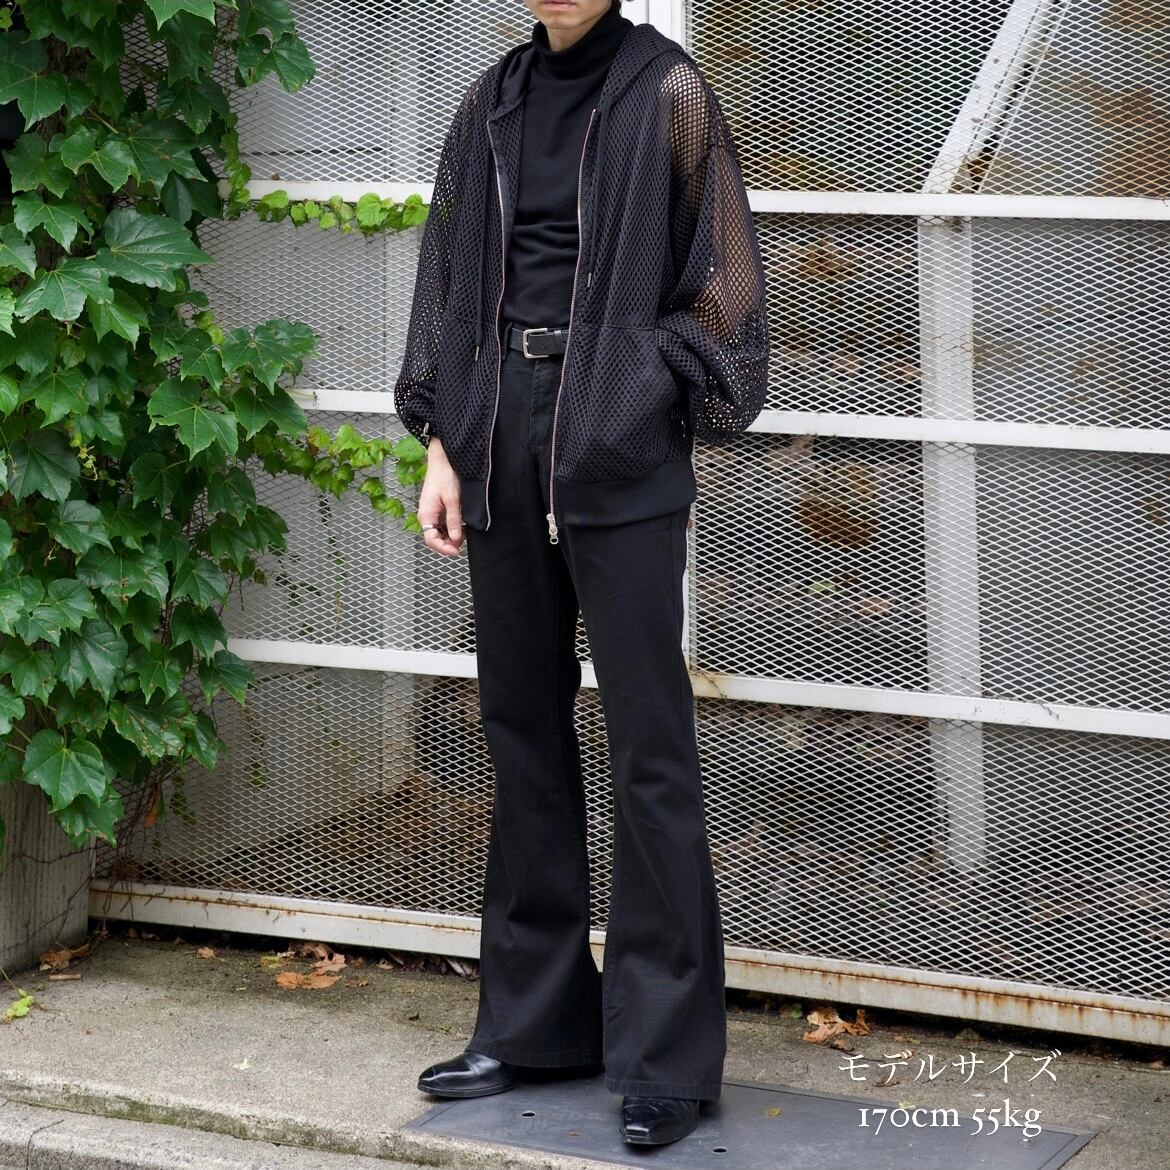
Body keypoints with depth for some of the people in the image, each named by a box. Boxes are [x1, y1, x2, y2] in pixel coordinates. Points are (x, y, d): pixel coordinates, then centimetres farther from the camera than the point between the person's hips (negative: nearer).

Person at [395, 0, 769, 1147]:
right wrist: (443, 442, 8)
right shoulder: (493, 103, 12)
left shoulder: (665, 94, -2)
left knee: (648, 740, -4)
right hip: (503, 439, 5)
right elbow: (449, 278, 15)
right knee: (522, 725, 10)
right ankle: (533, 1019, 21)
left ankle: (664, 1053, 1)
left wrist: (655, 404, -7)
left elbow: (715, 282, -1)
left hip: (620, 451, -5)